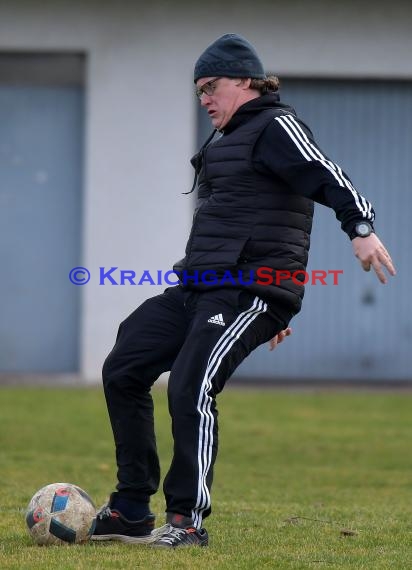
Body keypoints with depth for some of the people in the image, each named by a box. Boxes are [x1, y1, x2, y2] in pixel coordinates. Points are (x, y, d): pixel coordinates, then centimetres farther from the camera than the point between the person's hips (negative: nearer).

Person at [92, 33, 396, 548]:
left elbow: (325, 176, -20)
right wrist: (273, 308, 32)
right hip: (197, 289, 10)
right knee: (122, 370, 6)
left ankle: (187, 520, -11)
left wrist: (360, 227, -37)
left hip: (248, 293, -10)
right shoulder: (228, 141, 25)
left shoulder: (275, 127, -5)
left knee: (190, 388, -21)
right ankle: (131, 511, 8)